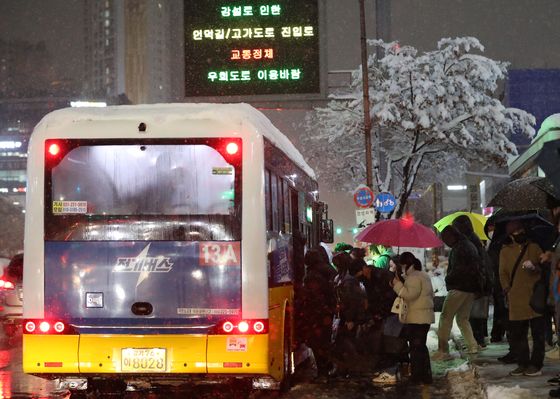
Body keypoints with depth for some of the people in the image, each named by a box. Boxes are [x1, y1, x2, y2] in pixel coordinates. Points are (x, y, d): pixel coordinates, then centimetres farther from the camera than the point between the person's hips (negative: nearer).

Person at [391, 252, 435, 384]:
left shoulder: (413, 278, -14)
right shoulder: (424, 275, 19)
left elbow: (409, 294, -24)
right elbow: (431, 295, 25)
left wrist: (398, 284, -18)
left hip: (416, 318, -10)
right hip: (425, 316, 10)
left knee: (416, 347, -6)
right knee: (421, 346, 16)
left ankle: (417, 376, -4)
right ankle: (425, 375, 20)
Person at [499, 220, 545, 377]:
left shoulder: (534, 248, 7)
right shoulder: (505, 251, 11)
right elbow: (503, 272, 11)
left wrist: (535, 268, -14)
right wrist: (507, 289, -1)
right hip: (516, 299, 2)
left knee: (537, 332, 0)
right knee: (517, 333, 4)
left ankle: (536, 364, 6)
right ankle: (522, 363, 14)